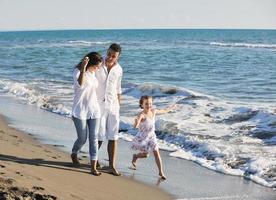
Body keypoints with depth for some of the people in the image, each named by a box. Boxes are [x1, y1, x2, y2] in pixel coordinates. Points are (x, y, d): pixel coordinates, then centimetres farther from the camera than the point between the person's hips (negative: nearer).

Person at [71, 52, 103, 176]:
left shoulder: (92, 73, 10)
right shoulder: (77, 71, -12)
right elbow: (80, 84, -35)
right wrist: (83, 68, -42)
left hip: (94, 111, 6)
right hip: (80, 111, -6)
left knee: (94, 139, -2)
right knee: (82, 139, 3)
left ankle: (93, 167, 0)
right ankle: (74, 154, 36)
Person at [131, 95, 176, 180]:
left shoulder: (153, 111, -6)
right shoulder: (142, 115, -27)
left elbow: (164, 111, 16)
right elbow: (135, 126, -43)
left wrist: (171, 107, 29)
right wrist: (136, 123, -66)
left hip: (152, 136, 5)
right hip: (143, 137, -5)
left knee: (156, 153, -1)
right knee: (145, 154, 5)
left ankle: (161, 172, 5)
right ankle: (135, 156, 41)